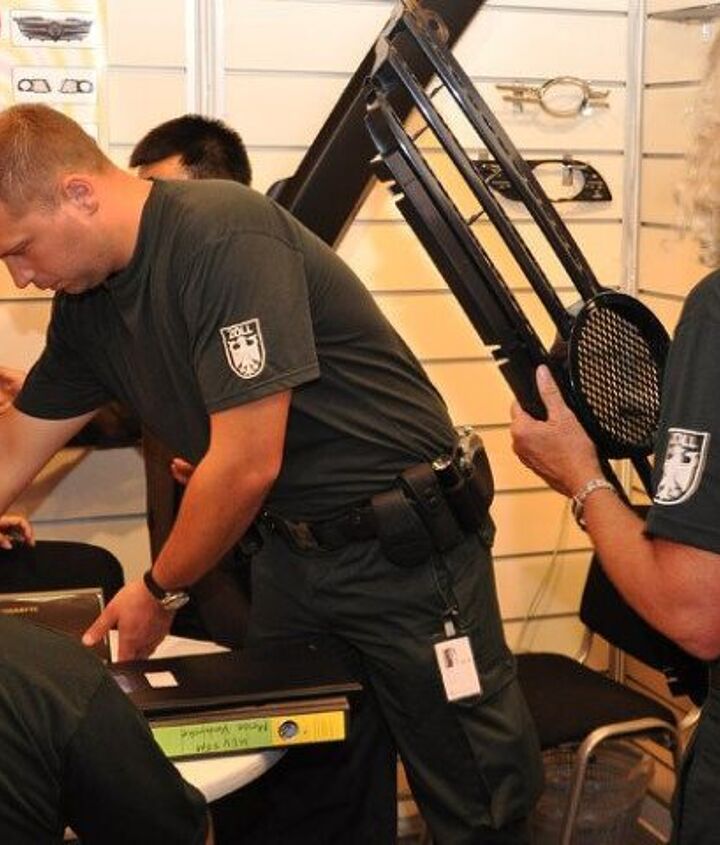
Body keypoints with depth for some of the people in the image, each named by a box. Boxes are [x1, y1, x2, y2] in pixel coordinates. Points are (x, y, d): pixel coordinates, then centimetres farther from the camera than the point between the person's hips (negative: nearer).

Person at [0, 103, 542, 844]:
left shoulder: (226, 236, -22)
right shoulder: (86, 302, 4)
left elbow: (247, 464, -23)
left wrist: (158, 593, -8)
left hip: (407, 550, -8)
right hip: (290, 552, 8)